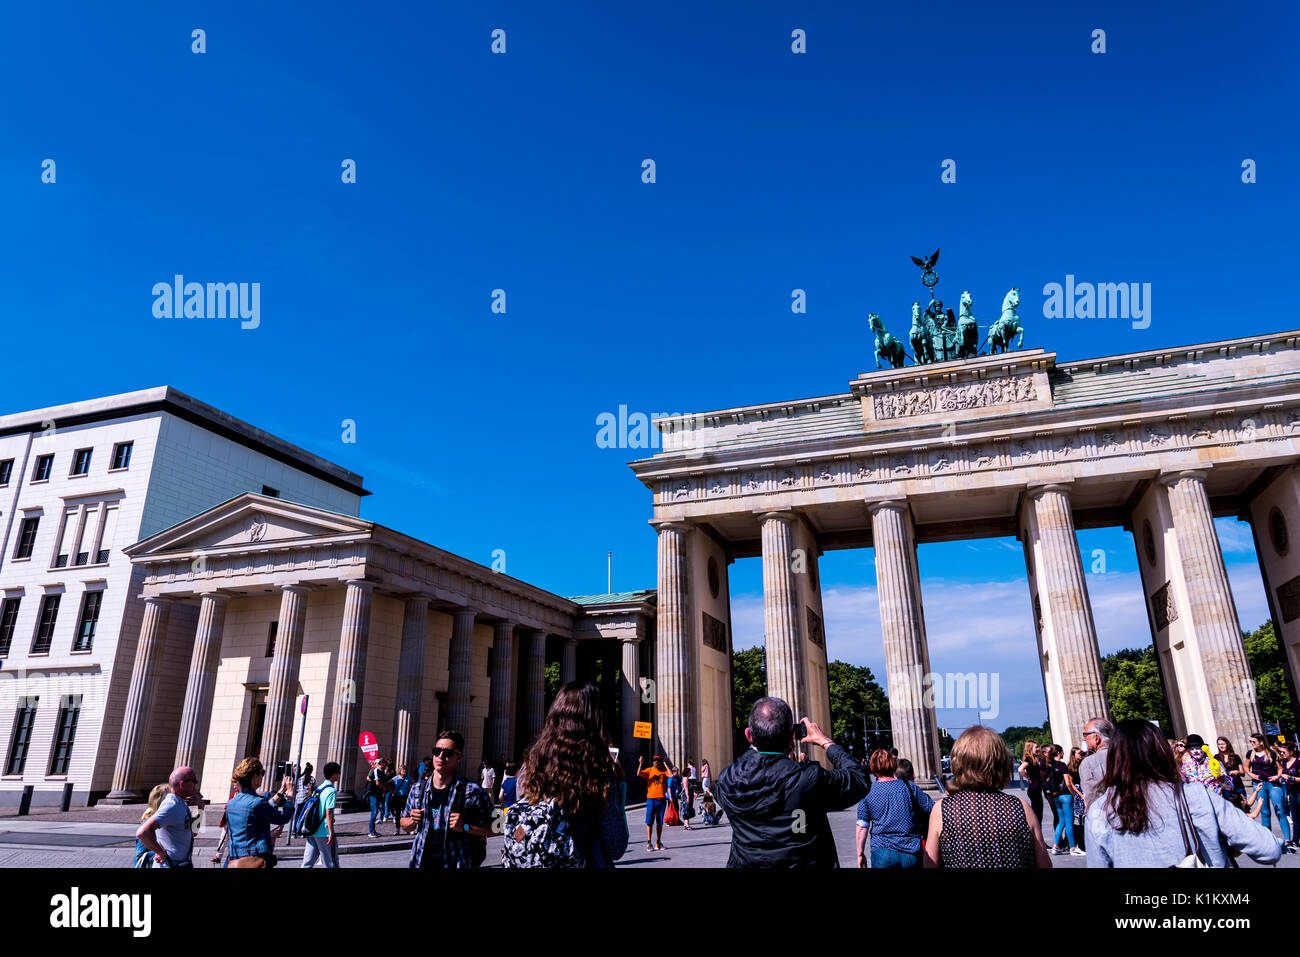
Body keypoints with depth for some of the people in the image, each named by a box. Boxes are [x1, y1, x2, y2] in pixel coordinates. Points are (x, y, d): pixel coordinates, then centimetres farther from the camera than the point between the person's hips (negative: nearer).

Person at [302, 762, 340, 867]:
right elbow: (328, 813, -19)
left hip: (312, 831, 7)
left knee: (308, 862, 9)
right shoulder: (331, 791, -15)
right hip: (324, 833, -7)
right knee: (331, 863, 5)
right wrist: (331, 833, -17)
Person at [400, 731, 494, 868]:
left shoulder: (473, 792, -14)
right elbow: (404, 824, 15)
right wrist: (412, 822, -7)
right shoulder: (417, 789, 1)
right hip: (420, 862, 4)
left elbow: (493, 828, -12)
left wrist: (465, 827, -24)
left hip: (456, 863, -4)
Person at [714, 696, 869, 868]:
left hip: (745, 862, 2)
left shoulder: (728, 780, -16)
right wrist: (825, 741, 3)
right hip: (803, 862, -2)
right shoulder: (810, 779, -26)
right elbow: (861, 780, -8)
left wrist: (755, 746, 11)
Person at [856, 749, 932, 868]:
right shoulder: (910, 787, 1)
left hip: (882, 852, -1)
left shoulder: (867, 792, -1)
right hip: (911, 853, 1)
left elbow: (862, 828, -2)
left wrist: (860, 854, 6)